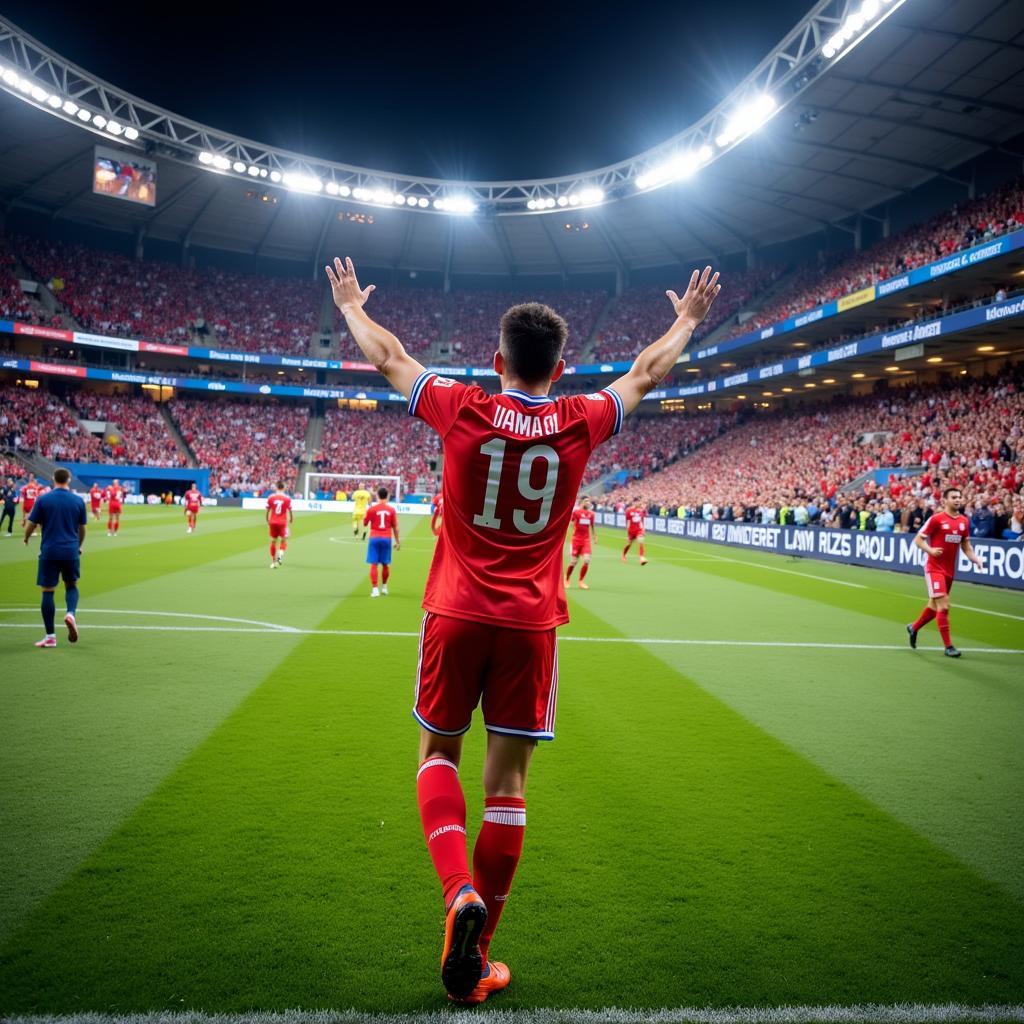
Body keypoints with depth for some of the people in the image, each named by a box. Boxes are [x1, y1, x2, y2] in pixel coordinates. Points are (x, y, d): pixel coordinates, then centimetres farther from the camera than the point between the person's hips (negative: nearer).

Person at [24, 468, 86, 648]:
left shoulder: (43, 499, -3)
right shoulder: (78, 501, 2)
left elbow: (31, 524, 1)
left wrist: (26, 538, 23)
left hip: (49, 552, -1)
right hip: (71, 551, 2)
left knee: (47, 592, 5)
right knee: (71, 586, 19)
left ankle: (50, 636, 5)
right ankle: (71, 613, -11)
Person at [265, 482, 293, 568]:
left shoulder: (271, 497, 0)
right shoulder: (287, 498, -5)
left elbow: (267, 511, 2)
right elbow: (289, 510, -3)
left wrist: (267, 521, 14)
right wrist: (291, 519, 14)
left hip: (272, 522, 2)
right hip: (283, 522, -2)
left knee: (273, 541, 10)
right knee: (284, 540, 10)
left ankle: (273, 562, 12)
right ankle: (281, 553, -19)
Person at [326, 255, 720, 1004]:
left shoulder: (461, 409, -5)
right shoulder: (580, 424, -2)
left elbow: (389, 358, 12)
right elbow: (647, 374, 16)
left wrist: (351, 307, 31)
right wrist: (688, 319, 35)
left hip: (456, 615, 0)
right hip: (530, 625, 1)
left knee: (438, 755, 17)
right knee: (507, 784, 8)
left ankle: (461, 892, -7)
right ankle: (476, 957, 17)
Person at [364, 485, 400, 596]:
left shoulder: (371, 509, -5)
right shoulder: (391, 509, 0)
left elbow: (364, 524, 4)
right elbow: (395, 527, 3)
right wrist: (397, 541, 11)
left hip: (374, 538, -2)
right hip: (387, 538, 2)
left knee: (373, 564, 0)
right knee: (385, 564, 15)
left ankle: (375, 589, -6)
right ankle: (384, 587, 26)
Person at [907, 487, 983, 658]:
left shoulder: (964, 521, 7)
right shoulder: (936, 519, -10)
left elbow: (966, 546, 16)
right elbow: (918, 539, -7)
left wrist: (975, 559, -1)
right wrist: (930, 550, -25)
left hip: (950, 570, 6)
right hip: (934, 568, -6)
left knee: (935, 606, 15)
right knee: (943, 606, -13)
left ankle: (914, 628, 39)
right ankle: (948, 646, -6)